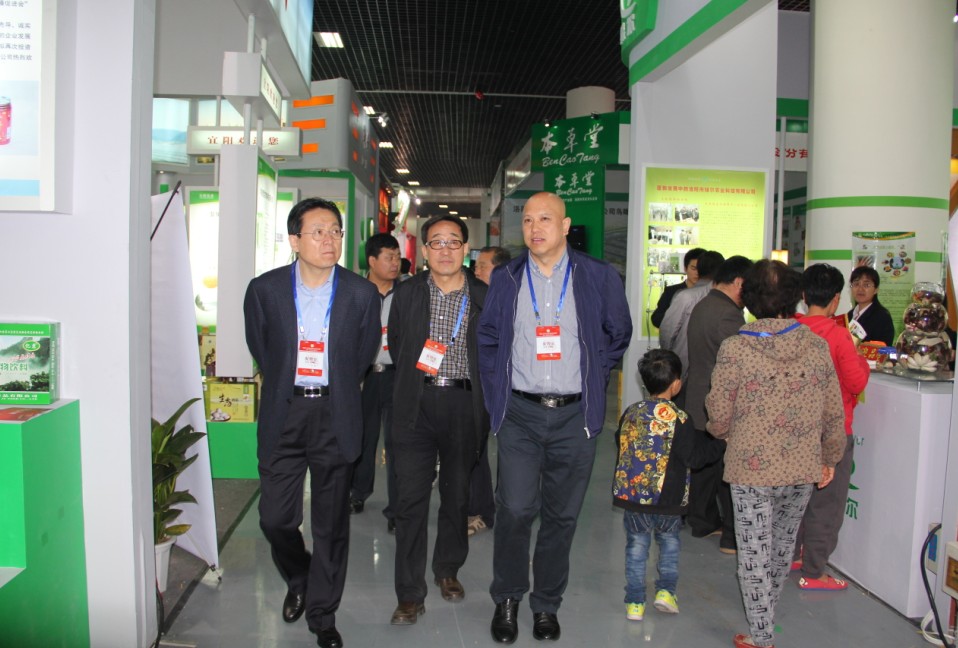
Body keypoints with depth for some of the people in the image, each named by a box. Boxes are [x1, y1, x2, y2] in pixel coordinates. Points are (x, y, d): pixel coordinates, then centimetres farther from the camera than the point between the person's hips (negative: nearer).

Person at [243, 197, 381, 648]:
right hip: (283, 415, 1)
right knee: (275, 517, 4)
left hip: (335, 416, 0)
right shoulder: (264, 289, -4)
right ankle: (298, 579, 37)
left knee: (331, 523, 7)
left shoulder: (361, 294, -5)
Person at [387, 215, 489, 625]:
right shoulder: (407, 294, 5)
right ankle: (410, 595, 8)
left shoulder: (484, 298, 1)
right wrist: (410, 387, 11)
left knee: (457, 495, 12)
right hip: (417, 404, 0)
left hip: (464, 404, 0)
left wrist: (479, 398, 4)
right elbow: (395, 347, 13)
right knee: (411, 499, -2)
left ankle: (448, 569, 34)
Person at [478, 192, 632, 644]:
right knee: (515, 509, -5)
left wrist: (592, 381, 8)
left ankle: (546, 605, 27)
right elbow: (488, 341, 13)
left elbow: (618, 335, 13)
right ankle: (506, 599, 19)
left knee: (562, 515, 9)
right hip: (520, 414, 0)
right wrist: (497, 397, 6)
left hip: (575, 416, 0)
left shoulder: (599, 277, 1)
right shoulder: (505, 279, 5)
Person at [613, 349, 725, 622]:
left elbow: (621, 443, 12)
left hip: (632, 495, 3)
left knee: (636, 544, 13)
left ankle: (635, 602, 16)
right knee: (669, 540, 22)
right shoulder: (678, 418, -14)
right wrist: (721, 443, 5)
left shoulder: (631, 413, -1)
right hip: (668, 500, -2)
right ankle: (666, 590, 17)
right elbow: (694, 456, -8)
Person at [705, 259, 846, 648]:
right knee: (783, 546, 22)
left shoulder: (734, 349, -15)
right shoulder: (817, 346, -5)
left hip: (752, 469, -4)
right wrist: (830, 457, 18)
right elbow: (834, 414, 3)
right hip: (803, 469, 4)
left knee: (755, 554, 9)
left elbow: (718, 418, -9)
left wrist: (724, 433, 14)